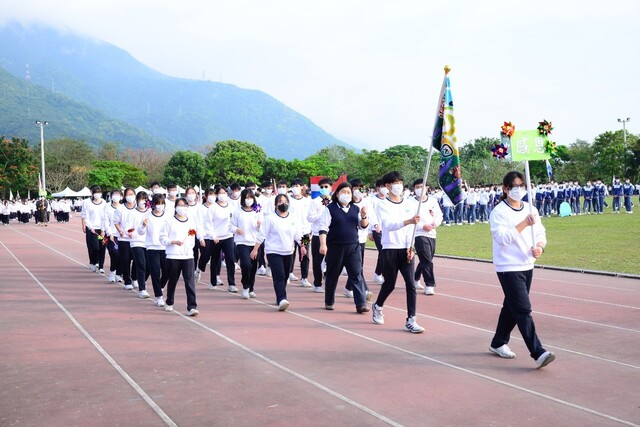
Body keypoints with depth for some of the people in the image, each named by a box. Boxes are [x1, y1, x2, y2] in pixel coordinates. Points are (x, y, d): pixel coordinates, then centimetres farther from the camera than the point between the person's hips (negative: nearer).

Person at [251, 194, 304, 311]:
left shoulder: (293, 219, 9)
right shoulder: (270, 219, -4)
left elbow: (298, 235, 7)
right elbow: (261, 235, -4)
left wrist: (302, 246, -9)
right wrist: (255, 249, -7)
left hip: (288, 253, 5)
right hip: (274, 252, -5)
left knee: (285, 277, 13)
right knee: (279, 276, -18)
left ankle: (280, 299, 29)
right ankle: (282, 300, -27)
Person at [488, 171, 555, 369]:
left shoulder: (530, 209, 9)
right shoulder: (499, 212, -11)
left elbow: (540, 233, 11)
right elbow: (502, 237, -22)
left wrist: (540, 246, -11)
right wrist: (524, 224, -28)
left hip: (527, 266, 7)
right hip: (508, 268, -7)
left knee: (511, 307, 16)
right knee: (523, 310, -11)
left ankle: (498, 343, 32)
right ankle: (538, 353, -14)